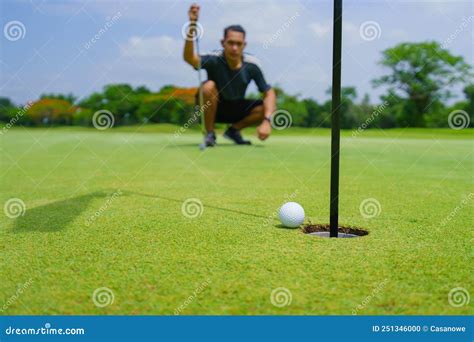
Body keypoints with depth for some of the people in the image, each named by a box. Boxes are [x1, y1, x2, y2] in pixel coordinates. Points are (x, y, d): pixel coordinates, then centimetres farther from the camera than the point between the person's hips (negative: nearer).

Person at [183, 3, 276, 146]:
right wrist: (192, 25, -58)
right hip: (212, 107, -2)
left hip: (236, 109, 3)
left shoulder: (251, 65, -16)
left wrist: (266, 121, -31)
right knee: (209, 86, -34)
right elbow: (189, 58, -45)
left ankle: (234, 129, 5)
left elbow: (269, 92, -15)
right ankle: (209, 134, -13)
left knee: (268, 108, -19)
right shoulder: (214, 59, -25)